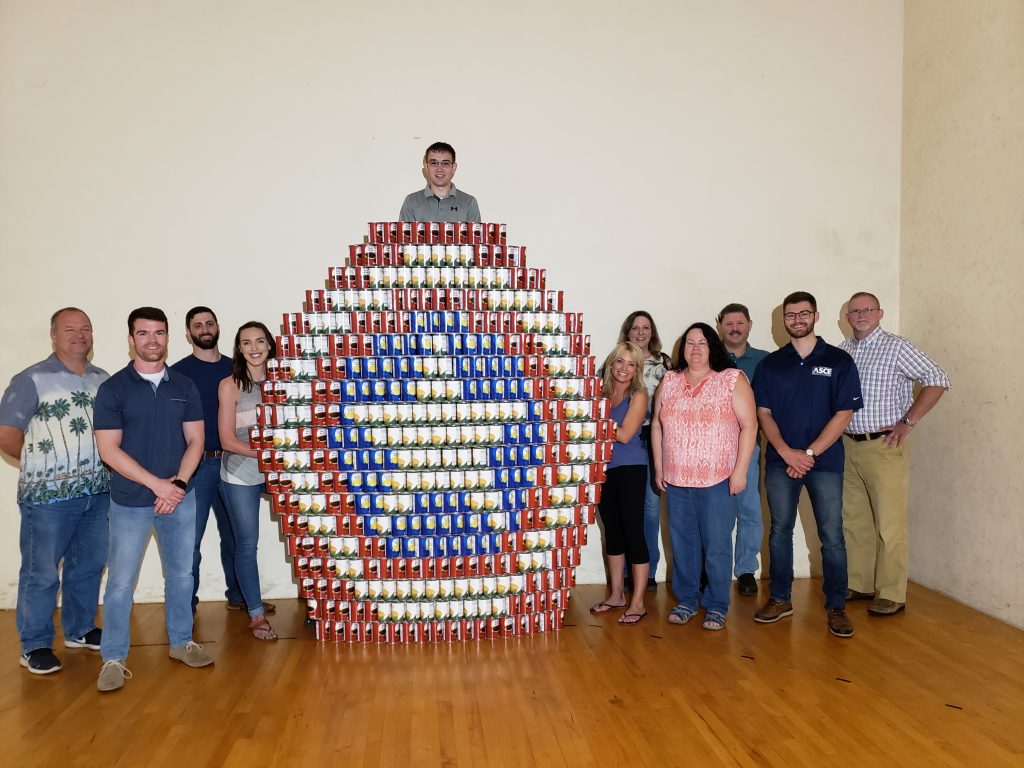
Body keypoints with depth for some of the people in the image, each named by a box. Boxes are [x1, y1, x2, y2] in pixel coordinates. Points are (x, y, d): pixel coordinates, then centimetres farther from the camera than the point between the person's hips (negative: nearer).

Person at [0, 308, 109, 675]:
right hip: (48, 494, -5)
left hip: (98, 492, 5)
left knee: (89, 565, 15)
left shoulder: (104, 380, 9)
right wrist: (45, 463, -1)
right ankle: (35, 646, 17)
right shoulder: (32, 380, -5)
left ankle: (80, 630, 31)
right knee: (41, 572, 4)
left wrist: (105, 465, 3)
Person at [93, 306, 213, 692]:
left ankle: (181, 641, 29)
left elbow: (195, 440, 3)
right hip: (130, 502, -3)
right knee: (121, 581, 3)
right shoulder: (113, 389, -6)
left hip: (180, 498, 3)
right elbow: (109, 450, -11)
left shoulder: (184, 387, 4)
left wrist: (179, 483, -12)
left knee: (181, 574, 13)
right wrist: (157, 484, -17)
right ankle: (113, 659, 17)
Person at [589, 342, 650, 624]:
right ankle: (616, 594, 27)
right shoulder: (602, 392, 8)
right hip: (604, 469, 6)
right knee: (612, 532, 14)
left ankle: (637, 603, 6)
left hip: (630, 470, -6)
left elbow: (624, 434, -15)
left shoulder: (638, 395, -7)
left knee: (633, 532, -3)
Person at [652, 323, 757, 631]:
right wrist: (659, 466, 8)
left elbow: (749, 426, -7)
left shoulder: (733, 379, -4)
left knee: (717, 545, 2)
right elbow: (656, 425, 12)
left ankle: (717, 606, 16)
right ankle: (686, 600, 26)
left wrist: (740, 470, -11)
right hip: (676, 480, 4)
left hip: (717, 480, -4)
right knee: (682, 543, 12)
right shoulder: (669, 380, 8)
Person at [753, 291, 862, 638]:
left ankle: (836, 607, 12)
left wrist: (809, 454, -12)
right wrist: (787, 452, -11)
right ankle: (780, 599, 21)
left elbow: (844, 414, -5)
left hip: (824, 462, -2)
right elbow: (763, 413, 3)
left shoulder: (839, 361, 1)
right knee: (780, 531, 9)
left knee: (832, 536, 0)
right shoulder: (770, 364, 8)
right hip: (780, 461, 2)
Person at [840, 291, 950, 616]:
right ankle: (859, 584, 24)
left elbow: (937, 380, -9)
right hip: (849, 446, 6)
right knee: (853, 520, 12)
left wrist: (908, 422, -12)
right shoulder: (841, 352, 11)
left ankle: (892, 595, 7)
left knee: (889, 524, -2)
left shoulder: (896, 347, -5)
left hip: (885, 446, -6)